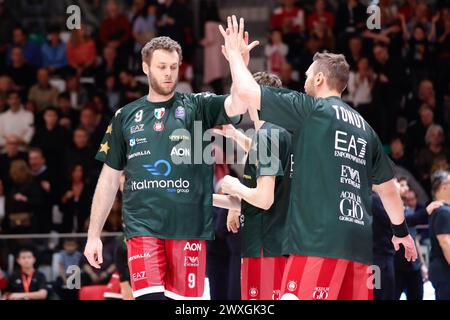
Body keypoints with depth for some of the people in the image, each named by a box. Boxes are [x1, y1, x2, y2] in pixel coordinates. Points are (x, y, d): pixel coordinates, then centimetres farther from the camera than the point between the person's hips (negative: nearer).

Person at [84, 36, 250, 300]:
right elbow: (109, 178, 15)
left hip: (188, 227, -1)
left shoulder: (196, 107, 7)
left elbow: (236, 104, -13)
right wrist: (94, 234, 11)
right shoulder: (126, 116, 12)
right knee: (149, 296, -12)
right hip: (143, 227, 1)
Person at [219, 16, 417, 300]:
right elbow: (387, 186, 26)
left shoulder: (311, 109, 0)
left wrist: (234, 53, 14)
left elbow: (246, 92, -3)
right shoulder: (364, 127, 20)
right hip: (358, 241, 7)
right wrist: (402, 230, 38)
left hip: (319, 237, -7)